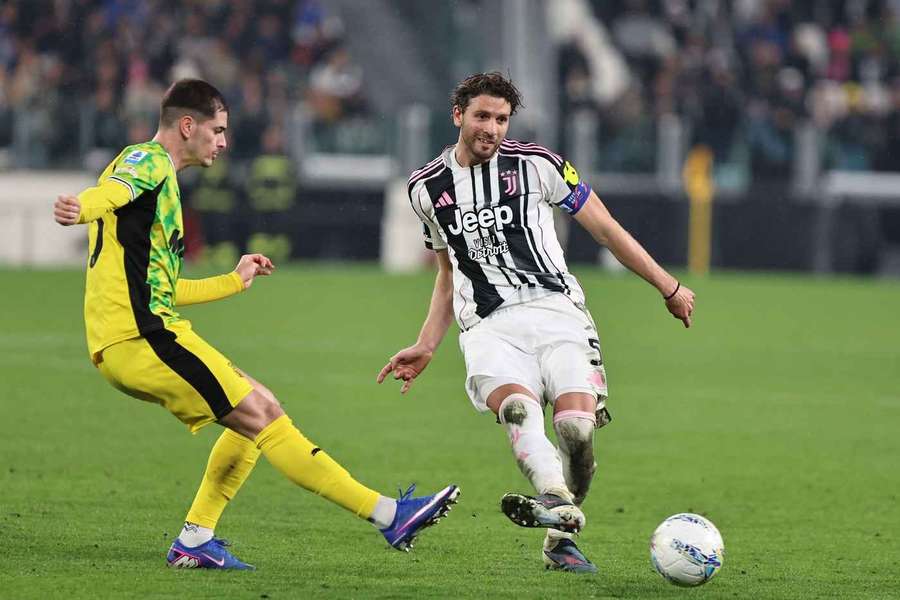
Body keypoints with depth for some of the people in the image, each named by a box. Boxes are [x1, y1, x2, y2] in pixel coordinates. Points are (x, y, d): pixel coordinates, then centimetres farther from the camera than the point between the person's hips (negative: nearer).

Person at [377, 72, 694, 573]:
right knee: (517, 407, -32)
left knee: (577, 427, -22)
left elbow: (605, 228, 12)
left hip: (555, 311, -1)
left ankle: (561, 541, -3)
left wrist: (668, 286, 13)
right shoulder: (427, 188, 15)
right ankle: (556, 500, -56)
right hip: (488, 327, 1)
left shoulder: (536, 165, 5)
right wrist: (426, 347, 21)